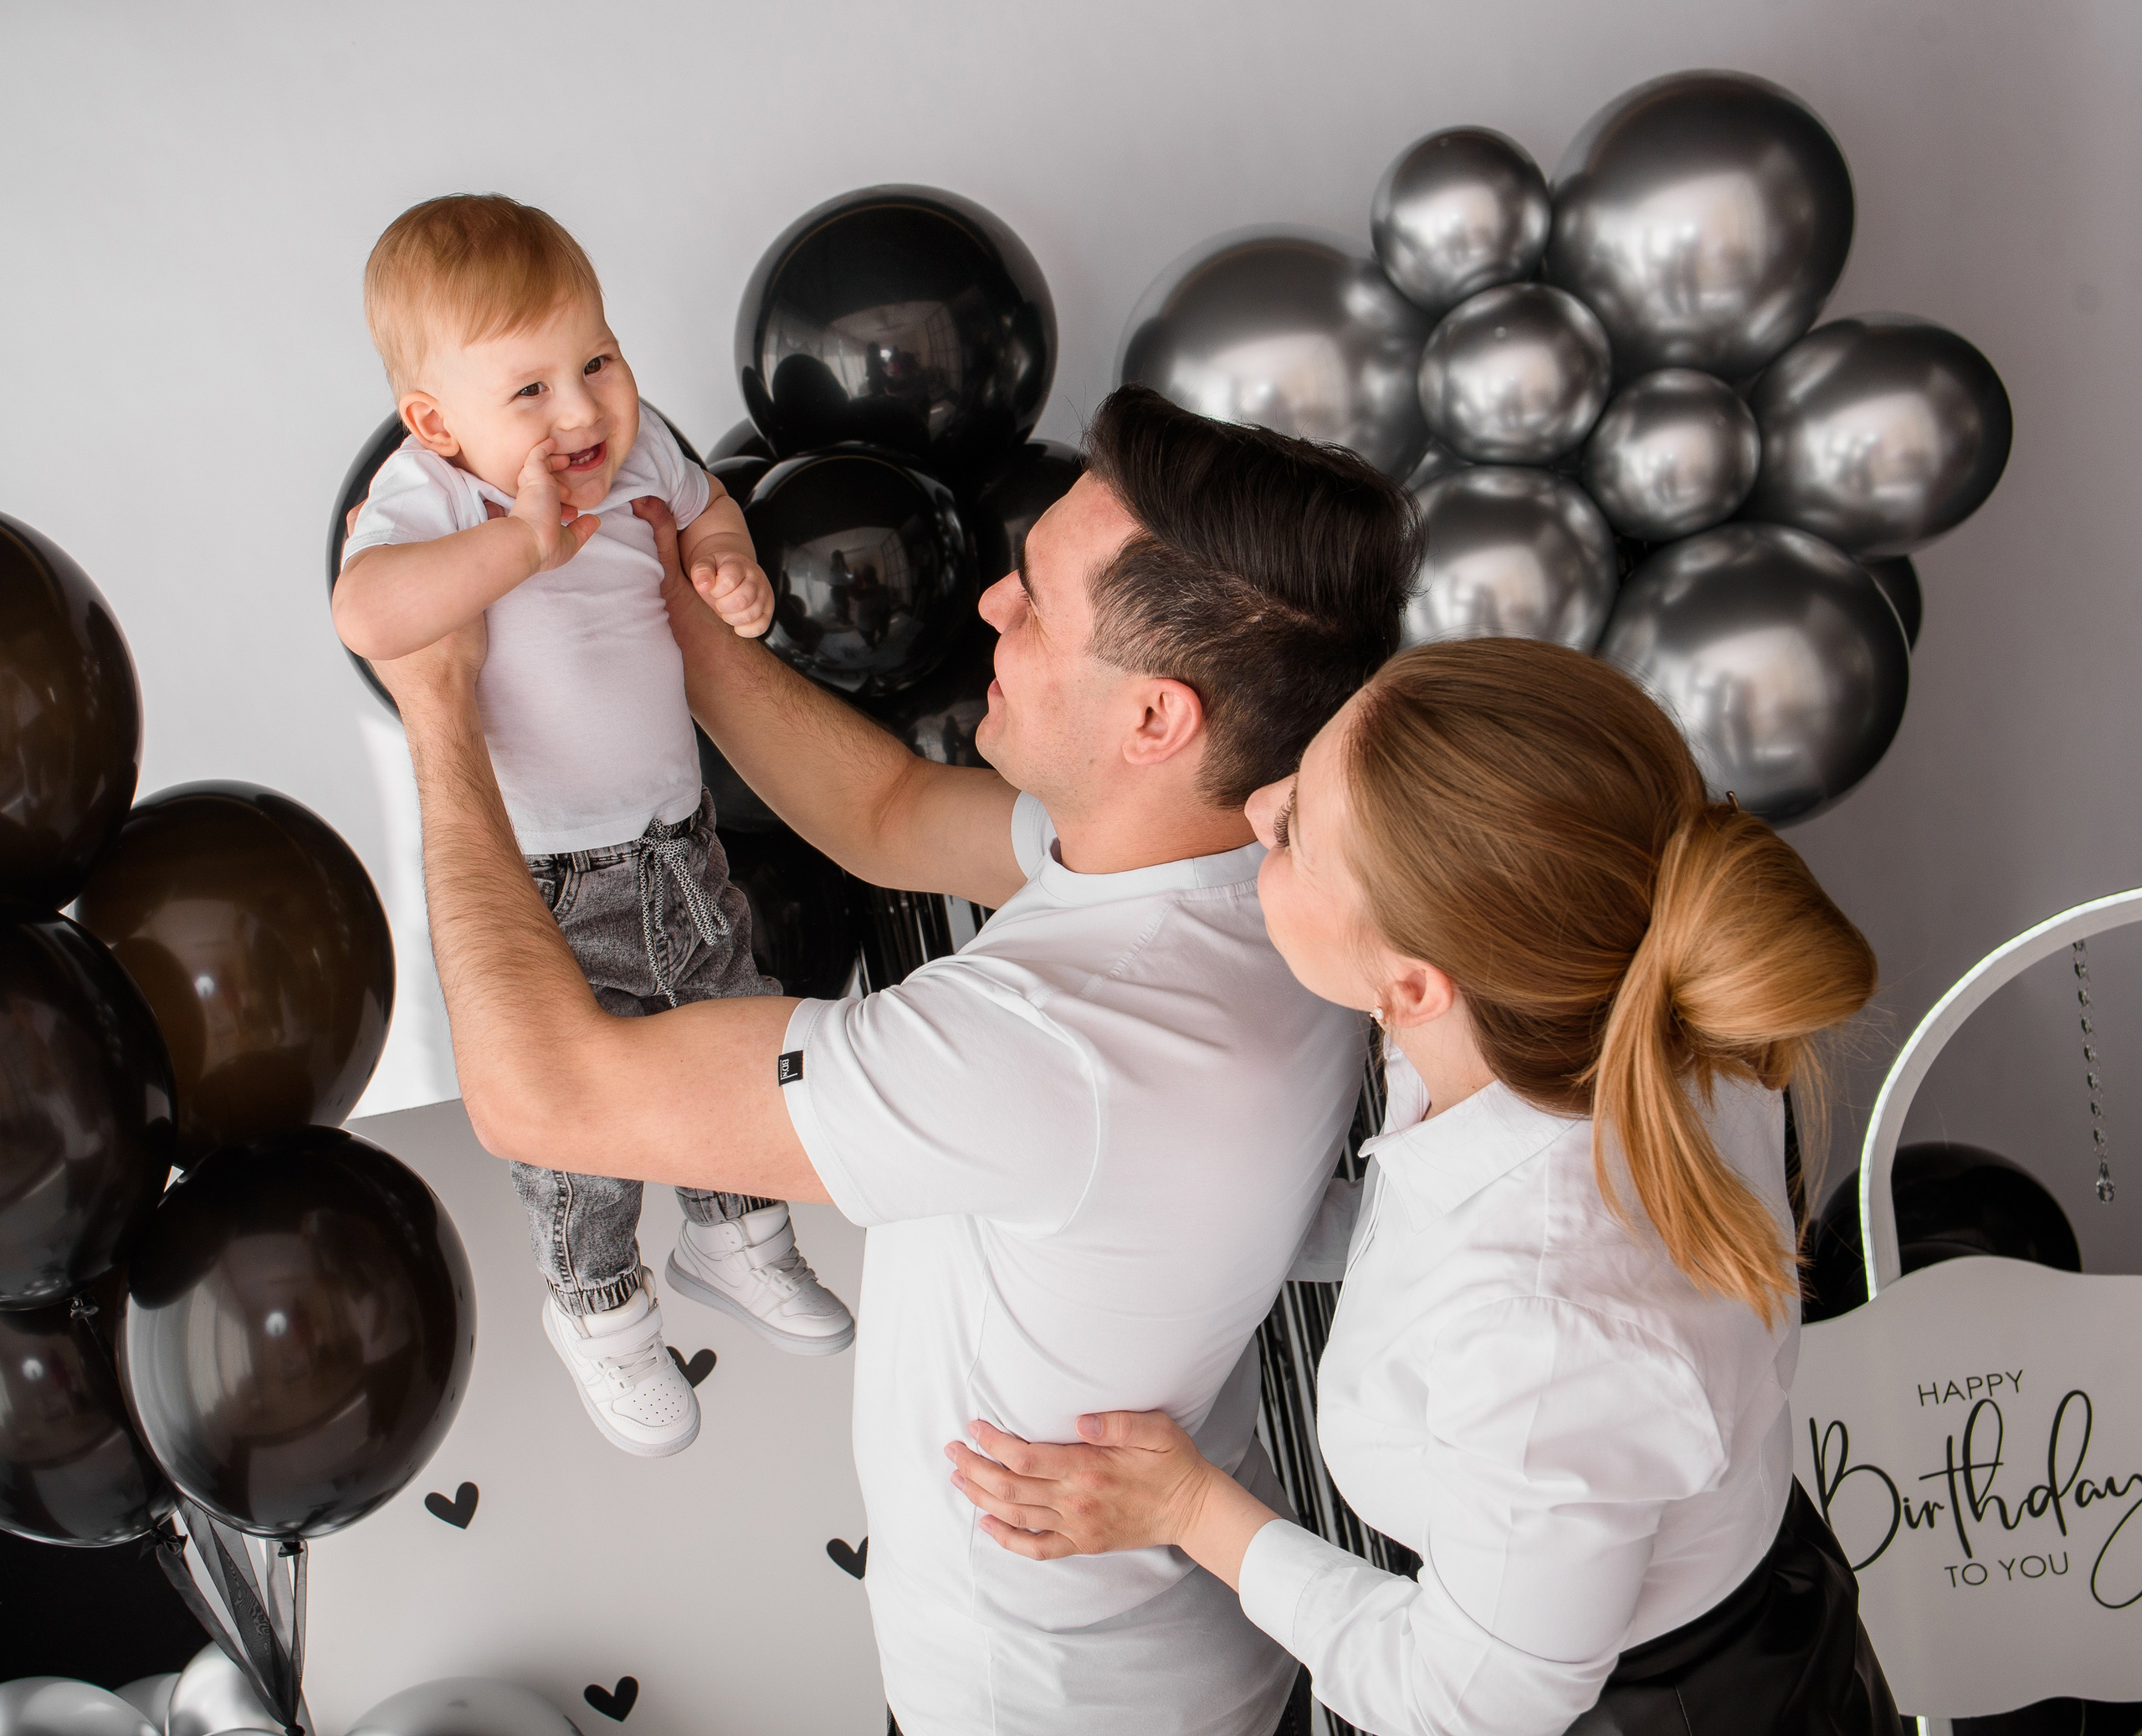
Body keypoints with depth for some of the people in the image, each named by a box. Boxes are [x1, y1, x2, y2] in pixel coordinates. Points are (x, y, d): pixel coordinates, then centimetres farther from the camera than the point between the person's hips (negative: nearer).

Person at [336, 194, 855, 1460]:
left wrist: (730, 566, -4)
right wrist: (524, 539, -42)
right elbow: (367, 615, -46)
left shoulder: (637, 447, -6)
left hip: (677, 828, 6)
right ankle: (601, 1309, 38)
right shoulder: (427, 498, -24)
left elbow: (706, 505, 17)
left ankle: (733, 1237, 50)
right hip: (544, 884, -6)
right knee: (583, 1113, 8)